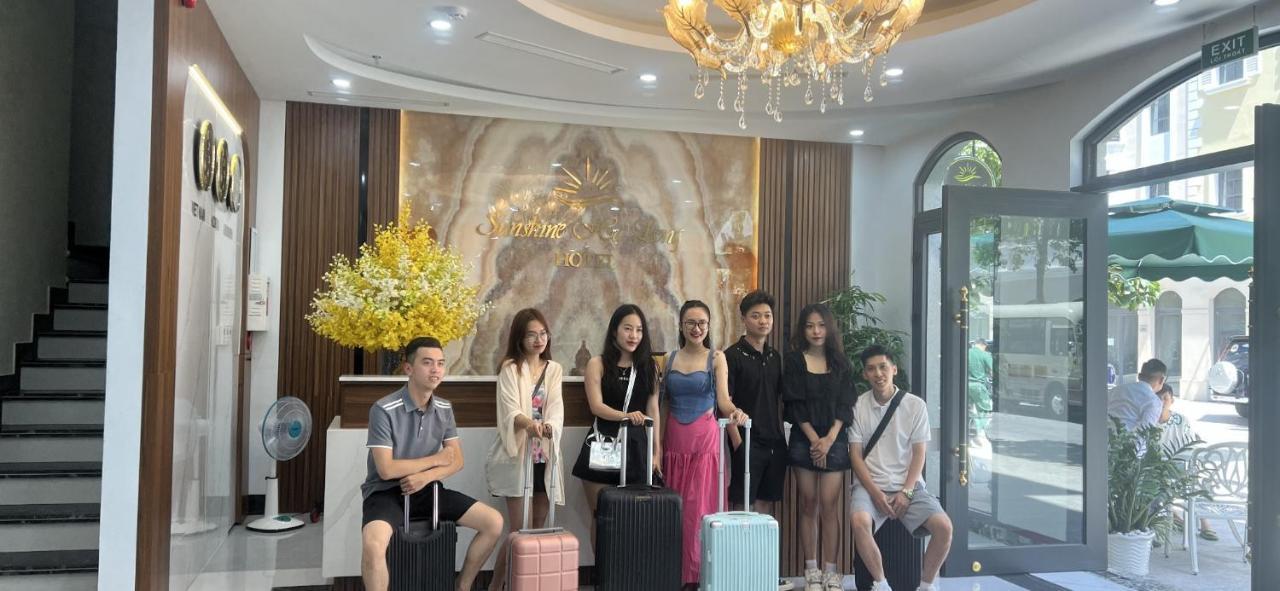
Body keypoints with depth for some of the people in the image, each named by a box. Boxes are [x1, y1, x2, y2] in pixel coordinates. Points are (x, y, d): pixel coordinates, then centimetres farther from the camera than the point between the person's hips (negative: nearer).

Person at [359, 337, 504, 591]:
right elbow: (386, 470, -20)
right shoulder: (384, 410, -17)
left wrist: (426, 476, -17)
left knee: (494, 522, -6)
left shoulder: (444, 409, 2)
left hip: (426, 489, 6)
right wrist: (436, 459, -10)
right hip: (386, 492, -5)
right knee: (373, 544, -37)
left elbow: (457, 461, 4)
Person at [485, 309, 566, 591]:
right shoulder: (510, 368, -4)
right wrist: (529, 423, -37)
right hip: (517, 455, -5)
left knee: (538, 526, 9)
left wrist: (549, 426, -26)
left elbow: (556, 409, -2)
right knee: (519, 529, -6)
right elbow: (510, 412, -15)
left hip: (544, 455, 5)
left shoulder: (554, 369, 10)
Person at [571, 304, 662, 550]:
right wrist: (625, 415, -28)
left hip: (636, 446, 2)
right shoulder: (598, 364, 2)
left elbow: (653, 410, 9)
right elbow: (596, 405, -10)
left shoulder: (648, 366, 9)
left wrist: (657, 451, 5)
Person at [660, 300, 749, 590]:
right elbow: (663, 404, 9)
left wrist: (736, 412, -33)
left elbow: (723, 399, -10)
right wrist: (658, 445, 5)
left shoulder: (716, 358, 0)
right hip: (675, 439, 3)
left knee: (699, 509, -5)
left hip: (705, 439, -3)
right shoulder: (669, 359, 8)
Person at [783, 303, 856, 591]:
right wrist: (814, 439, -10)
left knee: (829, 506, -4)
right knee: (808, 505, 3)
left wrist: (829, 439, -10)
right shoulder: (794, 361, 3)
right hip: (804, 441, -1)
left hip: (835, 441, 1)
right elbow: (794, 405, -3)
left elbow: (845, 405, 2)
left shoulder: (841, 363, 7)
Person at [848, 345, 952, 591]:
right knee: (859, 521, -32)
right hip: (871, 485, -1)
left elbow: (919, 454, 1)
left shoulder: (915, 405, 1)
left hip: (909, 485, 1)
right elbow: (856, 454, -1)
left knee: (944, 526, -23)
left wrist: (905, 492, -11)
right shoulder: (858, 406, 0)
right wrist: (875, 493, -12)